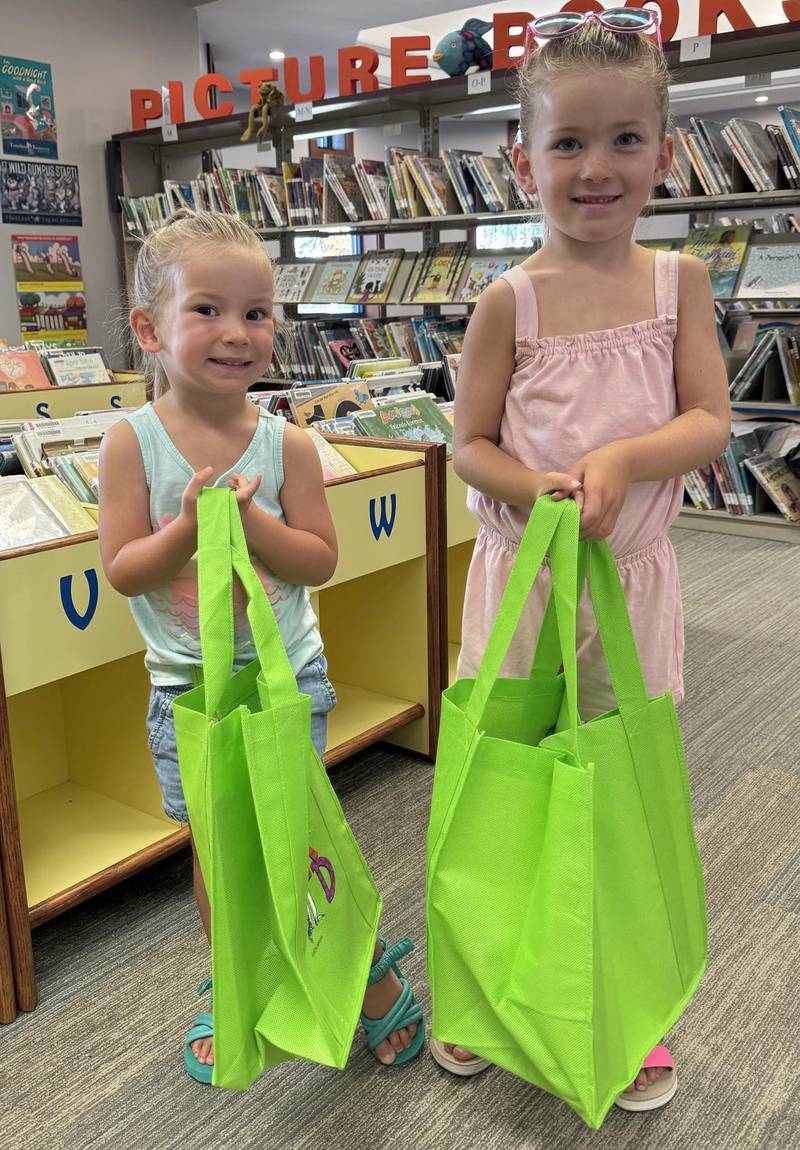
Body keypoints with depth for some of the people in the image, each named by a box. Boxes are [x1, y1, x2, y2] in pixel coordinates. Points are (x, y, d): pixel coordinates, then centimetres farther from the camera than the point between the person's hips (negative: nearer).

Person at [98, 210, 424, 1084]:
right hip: (188, 683, 1)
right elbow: (121, 570, -11)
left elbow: (320, 560, -8)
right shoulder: (132, 441, -10)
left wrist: (249, 517, -23)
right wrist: (189, 525, -28)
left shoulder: (287, 444, -9)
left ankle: (369, 974, 32)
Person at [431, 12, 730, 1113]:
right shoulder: (511, 299, -5)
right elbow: (471, 443, -2)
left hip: (632, 577, 2)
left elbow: (711, 422, -3)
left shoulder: (678, 280, 1)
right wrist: (538, 491, -21)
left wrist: (620, 458, -21)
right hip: (522, 574, -1)